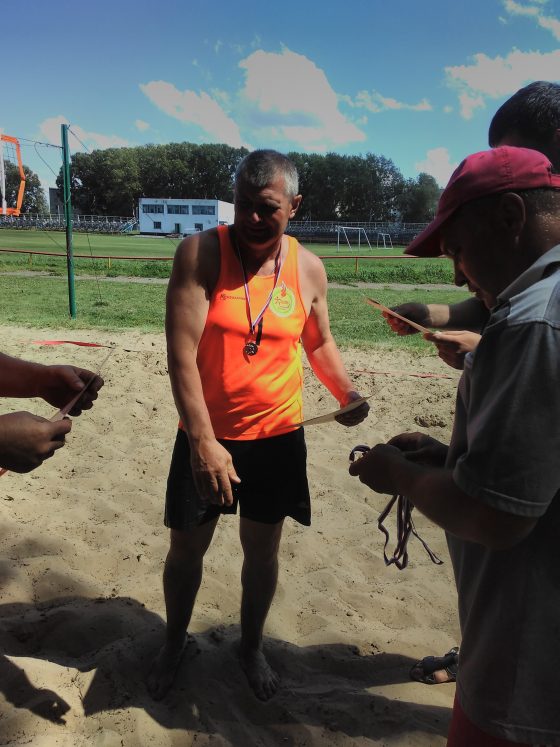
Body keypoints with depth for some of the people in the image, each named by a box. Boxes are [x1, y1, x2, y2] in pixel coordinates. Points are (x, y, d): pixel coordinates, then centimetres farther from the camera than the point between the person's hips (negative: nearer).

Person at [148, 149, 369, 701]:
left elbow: (319, 344, 13)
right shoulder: (201, 252, -14)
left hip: (278, 438, 2)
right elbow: (181, 354, -19)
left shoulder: (309, 269, -3)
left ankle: (251, 646, 45)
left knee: (262, 551, 17)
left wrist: (347, 394, -5)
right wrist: (203, 441, -25)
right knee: (186, 549, 15)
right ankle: (173, 644, 44)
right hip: (205, 438, -2)